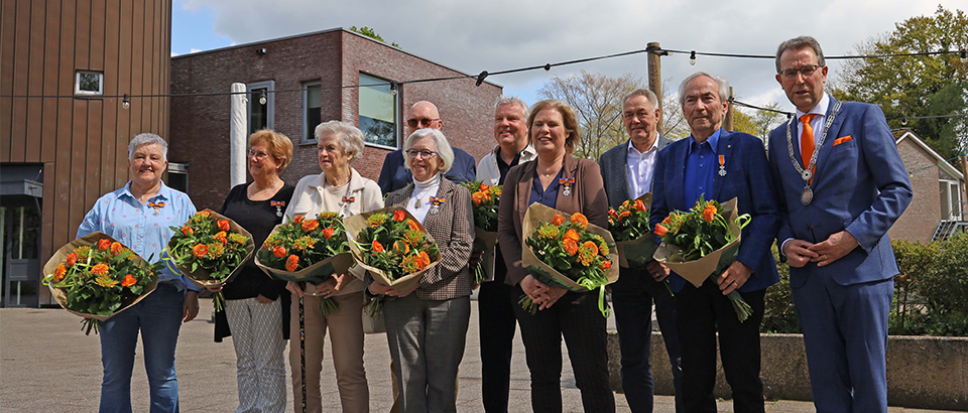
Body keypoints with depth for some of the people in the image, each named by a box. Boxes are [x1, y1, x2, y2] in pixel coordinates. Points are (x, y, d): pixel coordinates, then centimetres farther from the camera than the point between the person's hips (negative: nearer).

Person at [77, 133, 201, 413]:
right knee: (114, 376, 5)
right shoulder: (106, 205, 13)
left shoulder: (180, 203, 11)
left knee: (162, 375, 4)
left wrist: (192, 291, -2)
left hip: (164, 296, -1)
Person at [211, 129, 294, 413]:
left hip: (269, 293, -6)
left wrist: (273, 288, -17)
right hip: (233, 291, 6)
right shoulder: (236, 194, 16)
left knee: (269, 364, -1)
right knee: (244, 363, 12)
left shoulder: (289, 197, -3)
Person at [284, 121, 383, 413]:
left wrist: (348, 276, -17)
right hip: (304, 291, 4)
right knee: (302, 370, 6)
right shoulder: (305, 186, 14)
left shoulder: (368, 190, 3)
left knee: (350, 371, -1)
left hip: (346, 292, -3)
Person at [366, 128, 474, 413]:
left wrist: (421, 277, -14)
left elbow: (461, 247, -4)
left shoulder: (457, 194, 8)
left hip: (446, 294, -3)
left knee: (442, 379, 0)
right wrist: (374, 282, -7)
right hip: (399, 298, 3)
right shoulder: (395, 198, 19)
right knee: (408, 379, 3)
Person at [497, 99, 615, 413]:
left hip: (578, 290, -3)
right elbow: (504, 232, 7)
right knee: (542, 375, 9)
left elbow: (597, 228, -6)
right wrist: (522, 277, -9)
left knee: (592, 376, -2)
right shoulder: (516, 176, 13)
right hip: (530, 290, 3)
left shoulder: (587, 170, 4)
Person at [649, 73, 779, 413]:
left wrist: (746, 263, -17)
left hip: (738, 279, -3)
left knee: (744, 379, 5)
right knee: (694, 381, 8)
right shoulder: (668, 157, 12)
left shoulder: (747, 148, 0)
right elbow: (658, 217, 13)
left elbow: (767, 213, -5)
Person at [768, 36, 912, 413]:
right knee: (826, 382, 10)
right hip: (807, 273, 4)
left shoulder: (863, 117, 1)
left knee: (868, 378, 3)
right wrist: (786, 243, -2)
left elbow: (897, 189, -3)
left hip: (861, 266, -4)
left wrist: (854, 236, -15)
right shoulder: (778, 138, 14)